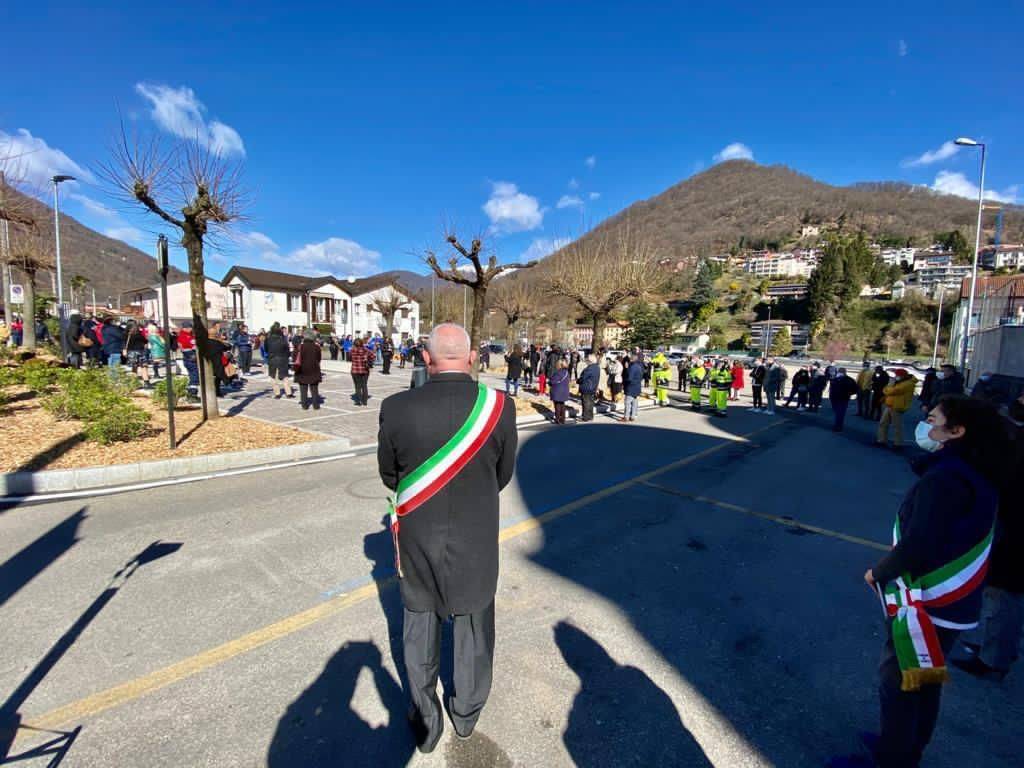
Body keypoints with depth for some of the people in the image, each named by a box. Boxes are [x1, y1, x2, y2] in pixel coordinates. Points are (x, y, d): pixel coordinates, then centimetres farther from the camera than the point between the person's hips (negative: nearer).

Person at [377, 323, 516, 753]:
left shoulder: (396, 408, -19)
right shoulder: (499, 407, -19)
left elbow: (390, 475, -3)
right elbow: (503, 475, -4)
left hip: (417, 541, 0)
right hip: (477, 542, 0)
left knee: (420, 631, 23)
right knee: (474, 629, 24)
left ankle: (425, 724, 43)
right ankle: (466, 713, 46)